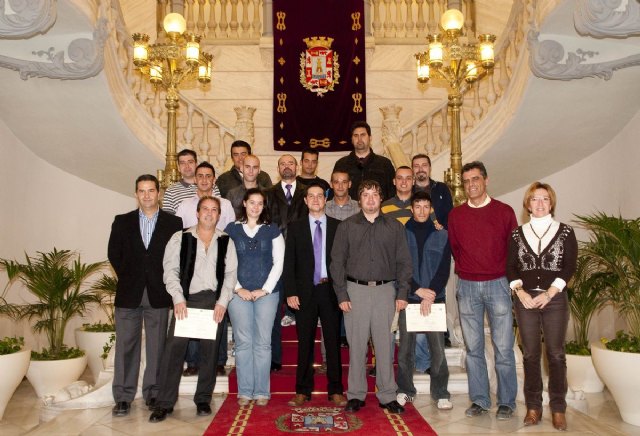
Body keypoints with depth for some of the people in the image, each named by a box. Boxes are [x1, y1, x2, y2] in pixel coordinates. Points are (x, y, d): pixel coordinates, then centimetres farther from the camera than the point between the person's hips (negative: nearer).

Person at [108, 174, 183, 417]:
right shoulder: (122, 222, 9)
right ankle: (123, 397, 11)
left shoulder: (173, 223, 3)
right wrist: (128, 278, 4)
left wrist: (163, 281, -2)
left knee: (157, 347, 5)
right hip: (128, 294, 1)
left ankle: (153, 394, 17)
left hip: (158, 295, -1)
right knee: (126, 346, 3)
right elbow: (114, 254, 9)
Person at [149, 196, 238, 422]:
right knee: (174, 348, -6)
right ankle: (164, 403, 4)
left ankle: (203, 400, 19)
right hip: (186, 299, -1)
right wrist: (178, 298, -11)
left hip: (214, 300, 2)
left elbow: (230, 273, 4)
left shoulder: (226, 241, 9)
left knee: (210, 351, 6)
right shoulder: (180, 238, 5)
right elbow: (170, 270, 0)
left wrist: (222, 302, -6)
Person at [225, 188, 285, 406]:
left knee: (263, 343, 2)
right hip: (239, 294, 0)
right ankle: (244, 391, 12)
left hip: (267, 293, 0)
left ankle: (262, 391, 11)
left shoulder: (272, 230, 8)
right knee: (243, 342, 3)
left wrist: (265, 289, -5)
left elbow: (278, 263, 3)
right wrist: (238, 289, -6)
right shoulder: (232, 230, 7)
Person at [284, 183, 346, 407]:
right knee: (305, 343, 7)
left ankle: (335, 390, 16)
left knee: (333, 342, 5)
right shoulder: (295, 227, 6)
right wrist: (290, 292, -4)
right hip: (305, 292, 0)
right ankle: (303, 390, 18)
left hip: (331, 290, 0)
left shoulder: (338, 226, 5)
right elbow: (289, 262, 3)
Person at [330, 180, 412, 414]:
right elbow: (337, 262, 4)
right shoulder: (346, 226, 6)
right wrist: (342, 295, -3)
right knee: (356, 344, 4)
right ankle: (356, 395, 15)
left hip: (385, 290, 1)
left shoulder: (395, 227, 8)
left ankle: (387, 396, 15)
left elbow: (404, 261, 8)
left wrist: (402, 293, 0)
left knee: (384, 344, 4)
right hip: (356, 290, 0)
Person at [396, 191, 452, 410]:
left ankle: (440, 392, 12)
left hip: (434, 298, 0)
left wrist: (431, 294, -9)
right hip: (408, 298, 0)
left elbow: (444, 269, 1)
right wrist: (418, 290, -11)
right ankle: (405, 390, 18)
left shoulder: (441, 235, 6)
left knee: (438, 347, -1)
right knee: (405, 347, 5)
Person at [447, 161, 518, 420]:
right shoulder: (455, 215, 7)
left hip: (498, 284, -2)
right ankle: (479, 400, 17)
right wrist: (466, 271, 10)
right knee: (473, 347, 7)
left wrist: (509, 279, 5)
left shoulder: (504, 211, 2)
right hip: (467, 287, 2)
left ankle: (506, 402, 13)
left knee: (503, 347, 0)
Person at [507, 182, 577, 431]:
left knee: (555, 353, 1)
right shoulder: (517, 234, 7)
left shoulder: (565, 232, 3)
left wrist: (549, 293, -12)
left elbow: (570, 266, -3)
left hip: (555, 299, -1)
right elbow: (510, 267, 5)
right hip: (525, 299, 2)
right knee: (530, 353, 5)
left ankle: (558, 409, 11)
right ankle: (533, 407, 14)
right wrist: (521, 293, -9)